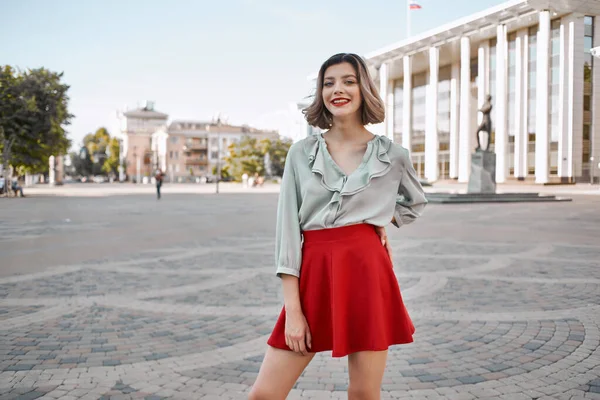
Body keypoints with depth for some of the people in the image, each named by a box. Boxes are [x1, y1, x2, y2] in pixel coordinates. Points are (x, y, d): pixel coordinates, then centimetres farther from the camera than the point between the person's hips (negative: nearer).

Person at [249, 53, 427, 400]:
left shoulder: (393, 155, 4)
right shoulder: (301, 153, 4)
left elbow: (416, 202, 25)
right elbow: (288, 228, -1)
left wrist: (381, 221, 6)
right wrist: (292, 309, -7)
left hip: (366, 271, -1)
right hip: (313, 272, 1)